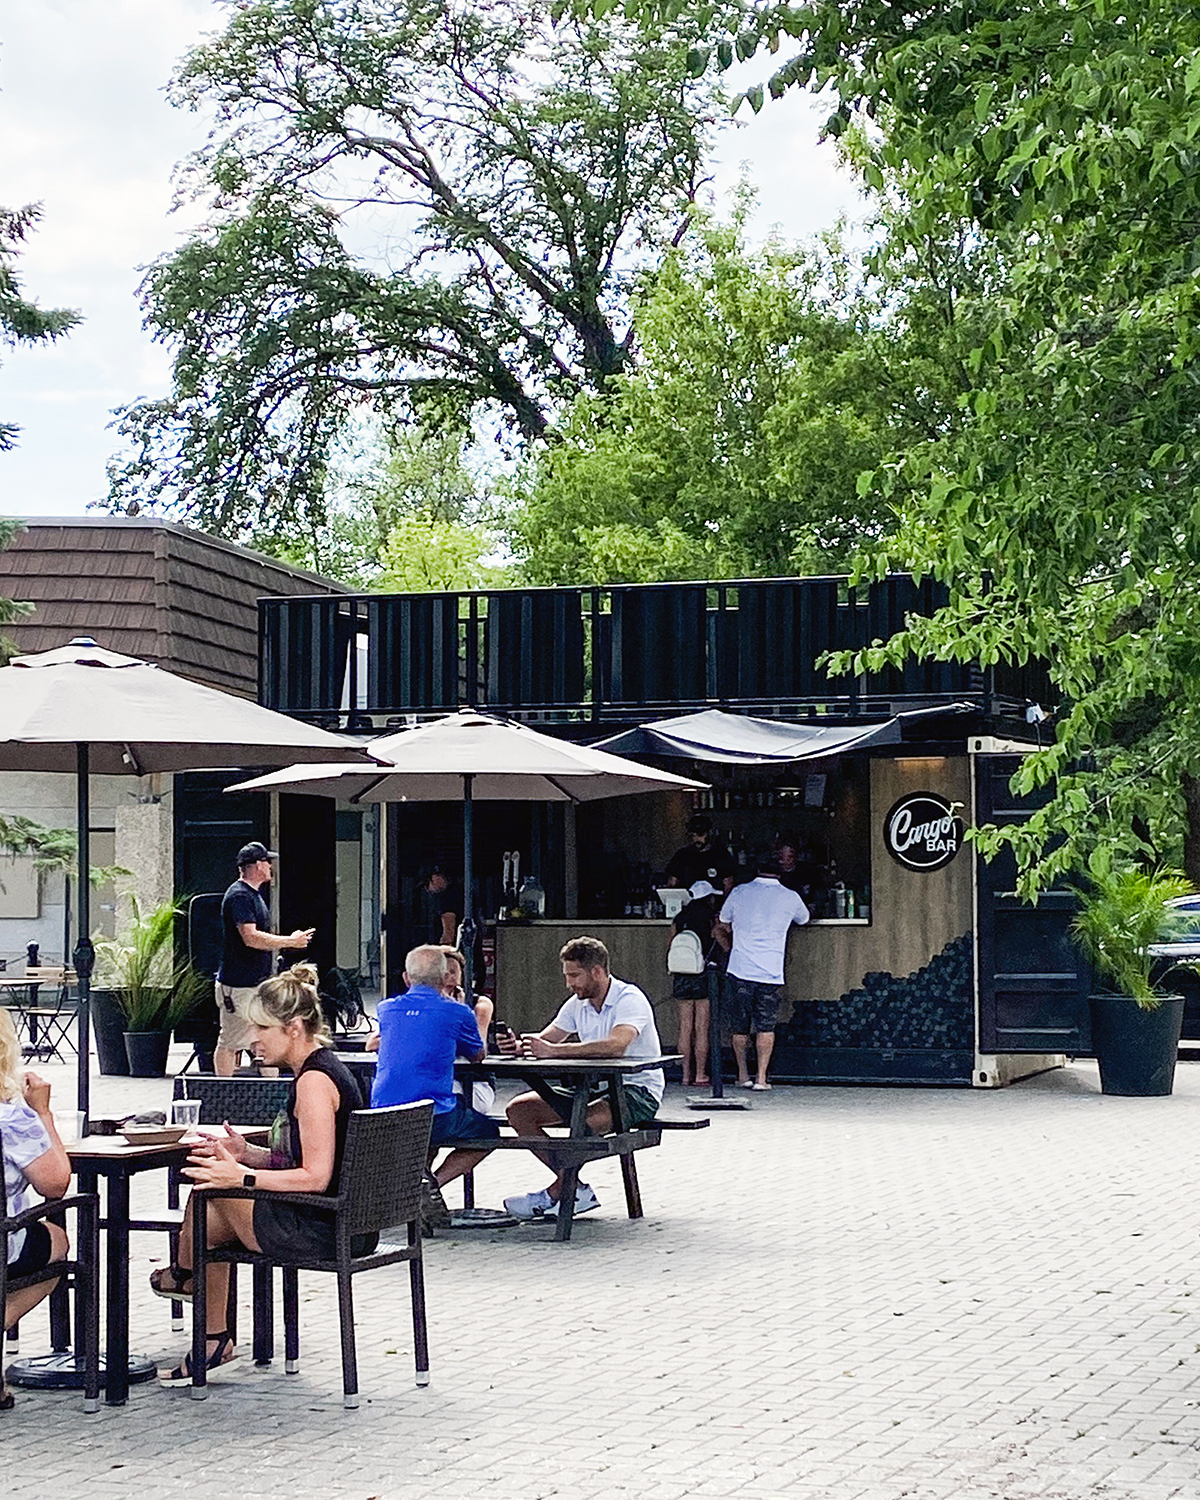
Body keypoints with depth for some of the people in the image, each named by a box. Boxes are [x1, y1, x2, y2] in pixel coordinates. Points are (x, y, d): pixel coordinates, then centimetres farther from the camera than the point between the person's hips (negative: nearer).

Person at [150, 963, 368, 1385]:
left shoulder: (313, 1081, -18)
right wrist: (248, 1155, 5)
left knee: (212, 1186, 3)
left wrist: (241, 1177, -20)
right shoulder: (326, 1069, 13)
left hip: (322, 1233, -10)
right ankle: (213, 1341, 19)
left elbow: (315, 1176, -23)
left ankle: (183, 1273, 31)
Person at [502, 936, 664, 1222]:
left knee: (587, 1119, -38)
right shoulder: (577, 1004, 8)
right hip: (593, 1088, 8)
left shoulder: (630, 999, -17)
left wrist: (553, 1050, -37)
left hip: (637, 1091, -8)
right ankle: (576, 1189, -7)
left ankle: (555, 1195, -15)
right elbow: (544, 1041, 7)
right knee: (519, 1110, -5)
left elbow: (616, 1046, -34)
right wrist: (520, 1046, -19)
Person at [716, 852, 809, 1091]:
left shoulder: (739, 893, 6)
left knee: (740, 1026, 11)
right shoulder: (790, 898, 4)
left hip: (739, 971, 1)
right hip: (771, 973, -1)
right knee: (766, 1026, 4)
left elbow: (723, 926, 20)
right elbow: (803, 919, 25)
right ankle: (761, 1077, 0)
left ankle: (742, 1074, 18)